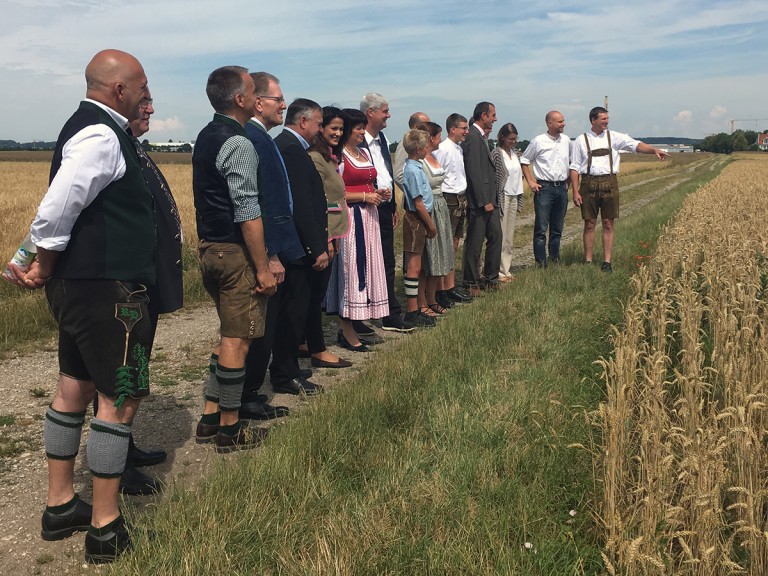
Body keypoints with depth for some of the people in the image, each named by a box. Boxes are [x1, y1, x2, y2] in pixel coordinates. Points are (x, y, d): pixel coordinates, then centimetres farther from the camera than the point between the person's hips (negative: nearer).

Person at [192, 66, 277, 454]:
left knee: (231, 334, 19)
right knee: (237, 339, 0)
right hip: (236, 252, -9)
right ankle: (230, 429, 10)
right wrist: (263, 269, -18)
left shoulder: (205, 137, 13)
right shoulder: (238, 144, -16)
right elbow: (248, 214, -21)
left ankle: (210, 417, 25)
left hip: (209, 247, 9)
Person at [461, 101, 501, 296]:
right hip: (479, 201, -10)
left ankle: (490, 278, 23)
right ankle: (471, 283, 10)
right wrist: (484, 201, -20)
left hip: (489, 199, 10)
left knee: (495, 236, 12)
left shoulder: (481, 137, 16)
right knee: (475, 243, -1)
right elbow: (474, 173, -20)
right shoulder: (472, 138, -16)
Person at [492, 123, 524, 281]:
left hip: (513, 198, 8)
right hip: (502, 198, -8)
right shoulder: (496, 154, -10)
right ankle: (498, 271, 0)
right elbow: (494, 179, -13)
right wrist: (497, 202, -16)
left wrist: (519, 200, 14)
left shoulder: (513, 153, 13)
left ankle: (506, 269, 16)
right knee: (500, 236, -5)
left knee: (509, 236, 10)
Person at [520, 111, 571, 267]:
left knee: (558, 228, 11)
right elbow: (524, 161, 2)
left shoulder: (566, 140, 9)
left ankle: (555, 260, 21)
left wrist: (568, 182, 14)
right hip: (544, 188, -5)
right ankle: (541, 263, -1)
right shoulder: (538, 141, -5)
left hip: (562, 188, 5)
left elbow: (571, 161, 21)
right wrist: (530, 182, -4)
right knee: (541, 228, -6)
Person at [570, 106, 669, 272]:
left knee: (608, 224, 3)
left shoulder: (614, 137, 8)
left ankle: (607, 262, 8)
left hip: (609, 183, 1)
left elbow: (636, 145, -3)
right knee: (589, 224, 4)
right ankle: (588, 261, 12)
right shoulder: (581, 140, 5)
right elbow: (574, 167, 3)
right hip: (589, 183, -1)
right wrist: (575, 192, -4)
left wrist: (654, 149, -22)